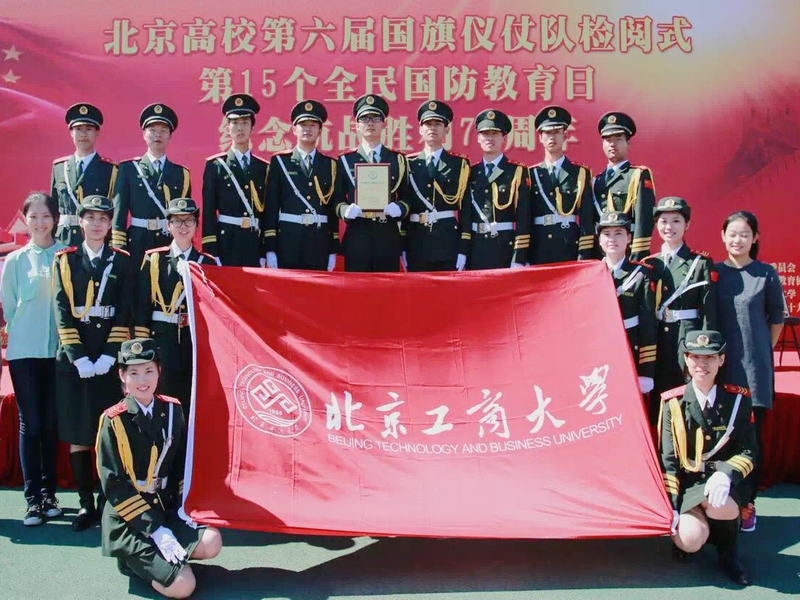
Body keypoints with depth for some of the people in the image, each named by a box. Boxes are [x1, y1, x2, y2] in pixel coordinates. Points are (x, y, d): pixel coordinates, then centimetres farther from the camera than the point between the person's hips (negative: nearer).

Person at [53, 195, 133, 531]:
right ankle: (86, 503, 10)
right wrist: (79, 357, -10)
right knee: (77, 435, 2)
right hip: (74, 361, 1)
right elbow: (62, 311, 0)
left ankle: (109, 502, 10)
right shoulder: (65, 260, 8)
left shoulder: (122, 262, 7)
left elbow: (125, 312, 1)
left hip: (110, 360, -1)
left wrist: (108, 356, -9)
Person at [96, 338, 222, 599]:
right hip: (128, 521, -6)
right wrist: (156, 530, -19)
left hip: (166, 509, 6)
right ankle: (133, 559, 8)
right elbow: (114, 485, -13)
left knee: (211, 542, -20)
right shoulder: (113, 421, -10)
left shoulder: (172, 409, 6)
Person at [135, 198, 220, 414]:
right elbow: (142, 306, 5)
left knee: (194, 403, 2)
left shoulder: (209, 263, 10)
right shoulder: (153, 260, 7)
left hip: (198, 340, 1)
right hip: (162, 340, -1)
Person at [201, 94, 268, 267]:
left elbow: (266, 211, 11)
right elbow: (209, 211, -2)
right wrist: (210, 254, -10)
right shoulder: (215, 166, 3)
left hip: (255, 243, 3)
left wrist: (264, 252, 6)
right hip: (226, 242, -3)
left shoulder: (263, 168, 11)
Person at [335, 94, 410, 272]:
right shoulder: (345, 161, 9)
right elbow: (337, 201, 8)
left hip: (389, 237, 1)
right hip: (356, 237, -1)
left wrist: (399, 208, -10)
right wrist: (346, 210, -13)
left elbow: (406, 198, 11)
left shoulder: (398, 160, 11)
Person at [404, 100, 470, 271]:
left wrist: (463, 250, -6)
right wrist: (402, 248, 3)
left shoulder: (460, 165, 5)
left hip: (449, 243, -1)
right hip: (417, 243, 1)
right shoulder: (409, 164, 9)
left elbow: (466, 209, 1)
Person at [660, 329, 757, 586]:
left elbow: (749, 452, -1)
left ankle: (728, 552, -1)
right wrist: (670, 505, -8)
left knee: (720, 505, -36)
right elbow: (668, 459, 0)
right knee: (690, 539, -27)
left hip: (725, 481, 0)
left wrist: (726, 474, -23)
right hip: (687, 482, 0)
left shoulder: (738, 399, 1)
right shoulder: (673, 403, -1)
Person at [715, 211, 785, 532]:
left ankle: (747, 503, 10)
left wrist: (762, 351, 8)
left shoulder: (766, 274, 1)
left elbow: (777, 318, 9)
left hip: (755, 366, -1)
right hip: (719, 364, 1)